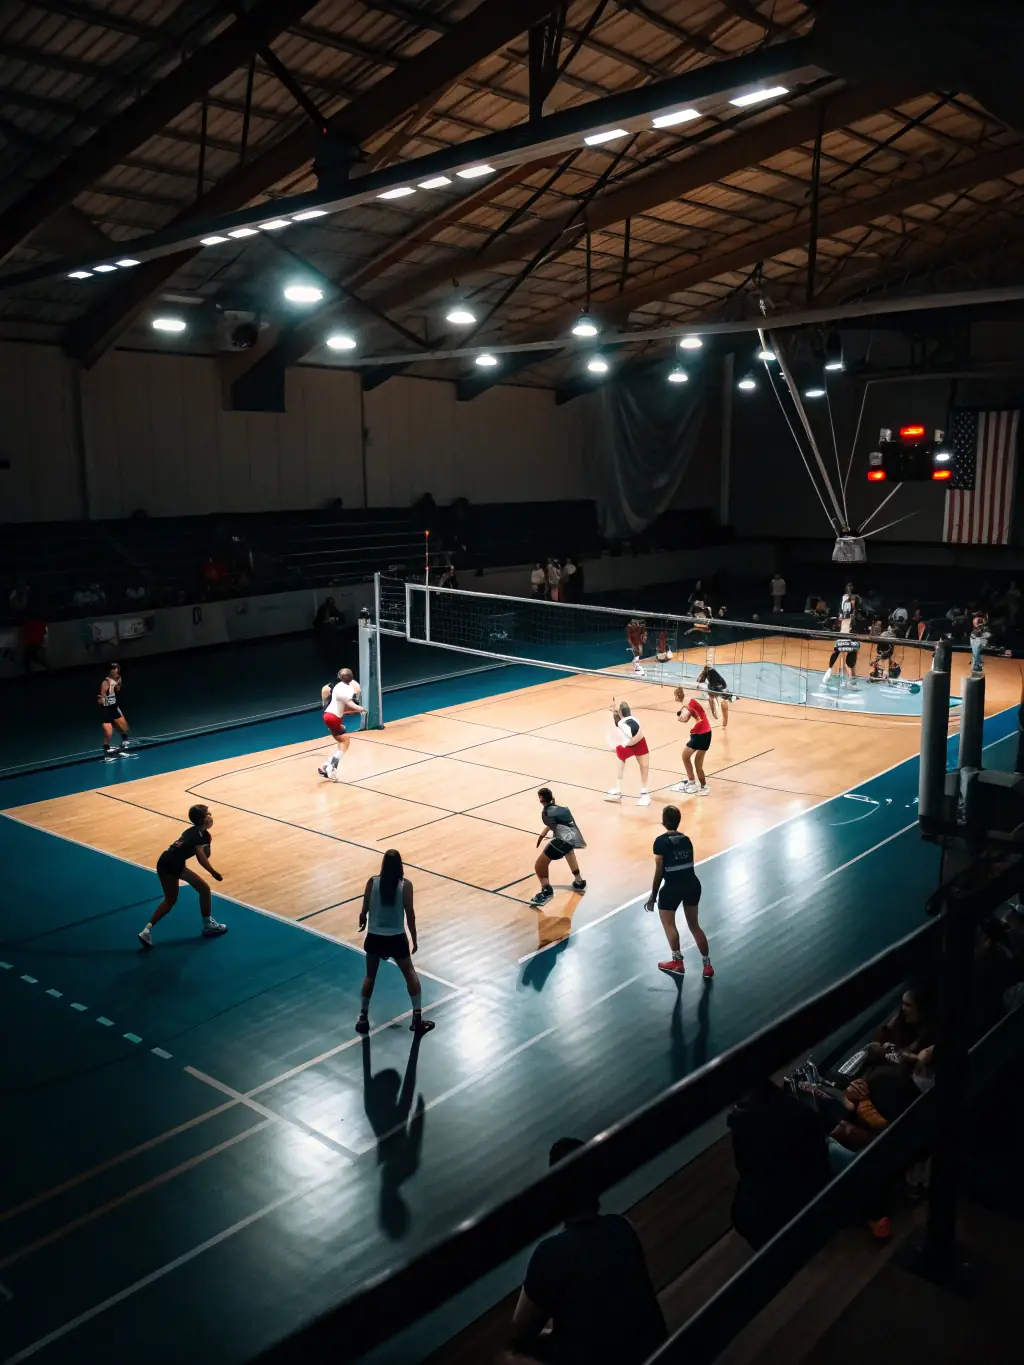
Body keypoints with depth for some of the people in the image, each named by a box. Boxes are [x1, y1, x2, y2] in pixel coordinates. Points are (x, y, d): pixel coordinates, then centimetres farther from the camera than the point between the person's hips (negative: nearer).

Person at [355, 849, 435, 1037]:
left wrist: (362, 921, 22)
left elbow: (364, 910, -3)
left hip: (375, 937, 1)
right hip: (397, 938, -1)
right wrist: (414, 939, 4)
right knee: (410, 974, 17)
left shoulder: (372, 882, -9)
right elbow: (410, 915, -8)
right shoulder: (405, 885, -12)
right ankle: (417, 1018, 16)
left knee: (370, 976, 20)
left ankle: (363, 1018, 23)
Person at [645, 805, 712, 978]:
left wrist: (653, 896, -4)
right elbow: (688, 865, 8)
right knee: (694, 925, 18)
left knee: (668, 924, 14)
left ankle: (677, 962, 16)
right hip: (692, 884, 6)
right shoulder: (686, 839, 4)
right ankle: (707, 965, 20)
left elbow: (659, 872, -12)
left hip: (672, 887, -6)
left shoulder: (661, 841, -12)